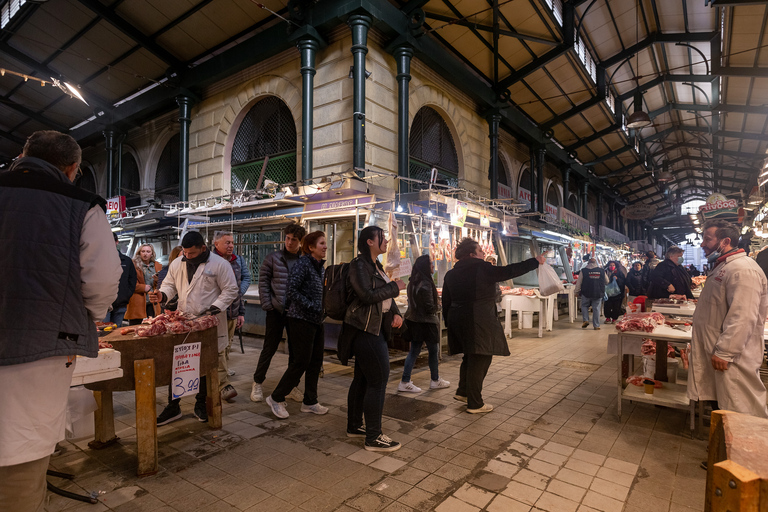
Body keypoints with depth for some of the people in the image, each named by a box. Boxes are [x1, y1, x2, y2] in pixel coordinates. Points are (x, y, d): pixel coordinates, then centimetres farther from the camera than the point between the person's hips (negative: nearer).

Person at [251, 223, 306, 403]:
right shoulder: (273, 258, -2)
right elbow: (263, 282, 0)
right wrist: (267, 305, -6)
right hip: (276, 311, -2)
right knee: (269, 348, 7)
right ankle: (257, 383, 26)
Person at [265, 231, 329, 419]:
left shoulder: (321, 267, 12)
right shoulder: (303, 264, -14)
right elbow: (292, 290, -20)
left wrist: (323, 308, 6)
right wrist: (312, 307, -19)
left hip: (317, 320, 9)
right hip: (302, 319, -8)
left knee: (316, 362, 11)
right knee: (301, 362, -3)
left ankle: (309, 402, 24)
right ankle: (276, 398, 15)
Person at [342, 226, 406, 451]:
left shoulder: (376, 266, 16)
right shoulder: (359, 265, -13)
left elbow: (385, 295, 19)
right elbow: (368, 296, -23)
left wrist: (396, 313, 2)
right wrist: (395, 287, -12)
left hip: (374, 328, 10)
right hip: (364, 329, -10)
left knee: (362, 378, 16)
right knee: (377, 380, -6)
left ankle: (354, 426, 29)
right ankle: (373, 437, 4)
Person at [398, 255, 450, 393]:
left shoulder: (413, 282, 6)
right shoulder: (425, 284, -21)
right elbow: (431, 308, -21)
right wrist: (438, 305, 0)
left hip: (414, 320, 8)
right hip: (426, 322, -8)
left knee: (414, 351, 11)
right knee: (433, 351, 10)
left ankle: (405, 382, 11)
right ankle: (435, 380, 24)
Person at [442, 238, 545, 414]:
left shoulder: (450, 274, 9)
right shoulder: (481, 268, -12)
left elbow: (446, 302, 11)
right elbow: (508, 271, -11)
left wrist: (450, 324, 19)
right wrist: (535, 261, -2)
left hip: (458, 320, 8)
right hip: (478, 322, -8)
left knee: (470, 357, 24)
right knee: (479, 360, 2)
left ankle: (463, 391, 31)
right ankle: (475, 404, 11)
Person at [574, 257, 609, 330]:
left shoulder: (584, 271, -3)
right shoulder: (602, 271, 2)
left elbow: (578, 283, 0)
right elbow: (607, 282, 17)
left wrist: (576, 291, 11)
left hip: (586, 293, -1)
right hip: (598, 294, 1)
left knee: (584, 306, 18)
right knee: (596, 308, 6)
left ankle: (586, 320, 3)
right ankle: (596, 325, 8)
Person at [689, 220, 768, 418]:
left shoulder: (742, 269, -20)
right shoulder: (723, 267, 15)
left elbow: (742, 318, -26)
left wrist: (724, 352, -24)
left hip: (732, 359, -10)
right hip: (718, 352, 10)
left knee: (741, 412, -1)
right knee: (721, 406, 18)